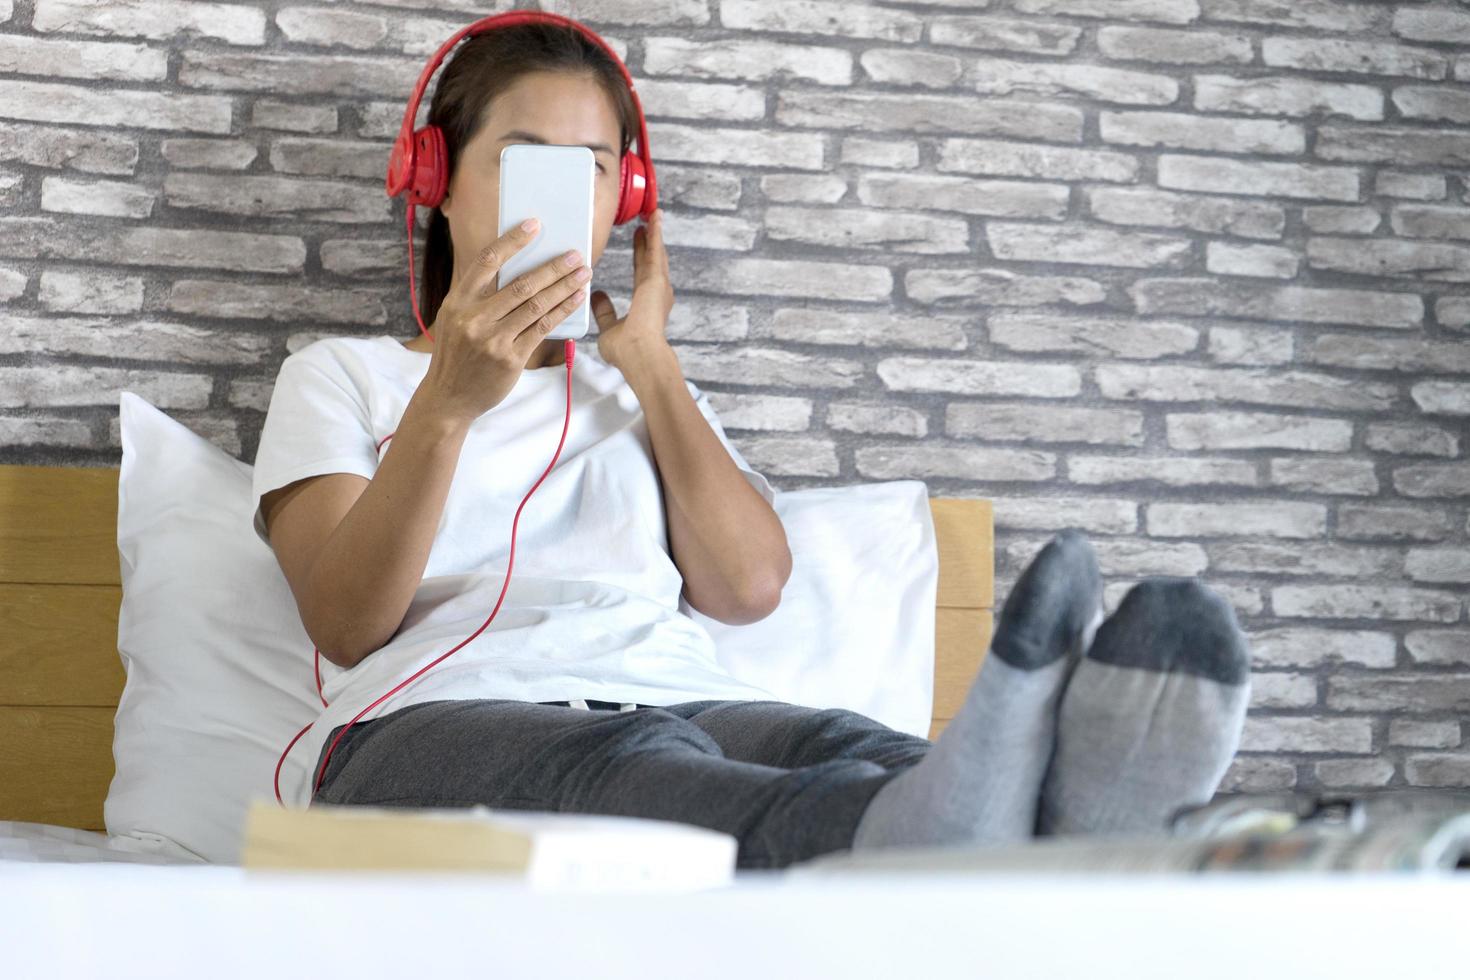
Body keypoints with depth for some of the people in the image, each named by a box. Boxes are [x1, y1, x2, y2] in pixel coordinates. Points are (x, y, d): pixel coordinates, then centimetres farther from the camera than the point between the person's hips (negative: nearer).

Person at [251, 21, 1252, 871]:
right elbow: (347, 625, 2)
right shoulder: (341, 375, 24)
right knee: (628, 764, -41)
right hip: (435, 720, -3)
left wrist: (649, 359, 19)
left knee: (833, 745, -36)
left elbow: (748, 585, 11)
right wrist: (446, 403, -14)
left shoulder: (648, 396, 33)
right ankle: (927, 833, -72)